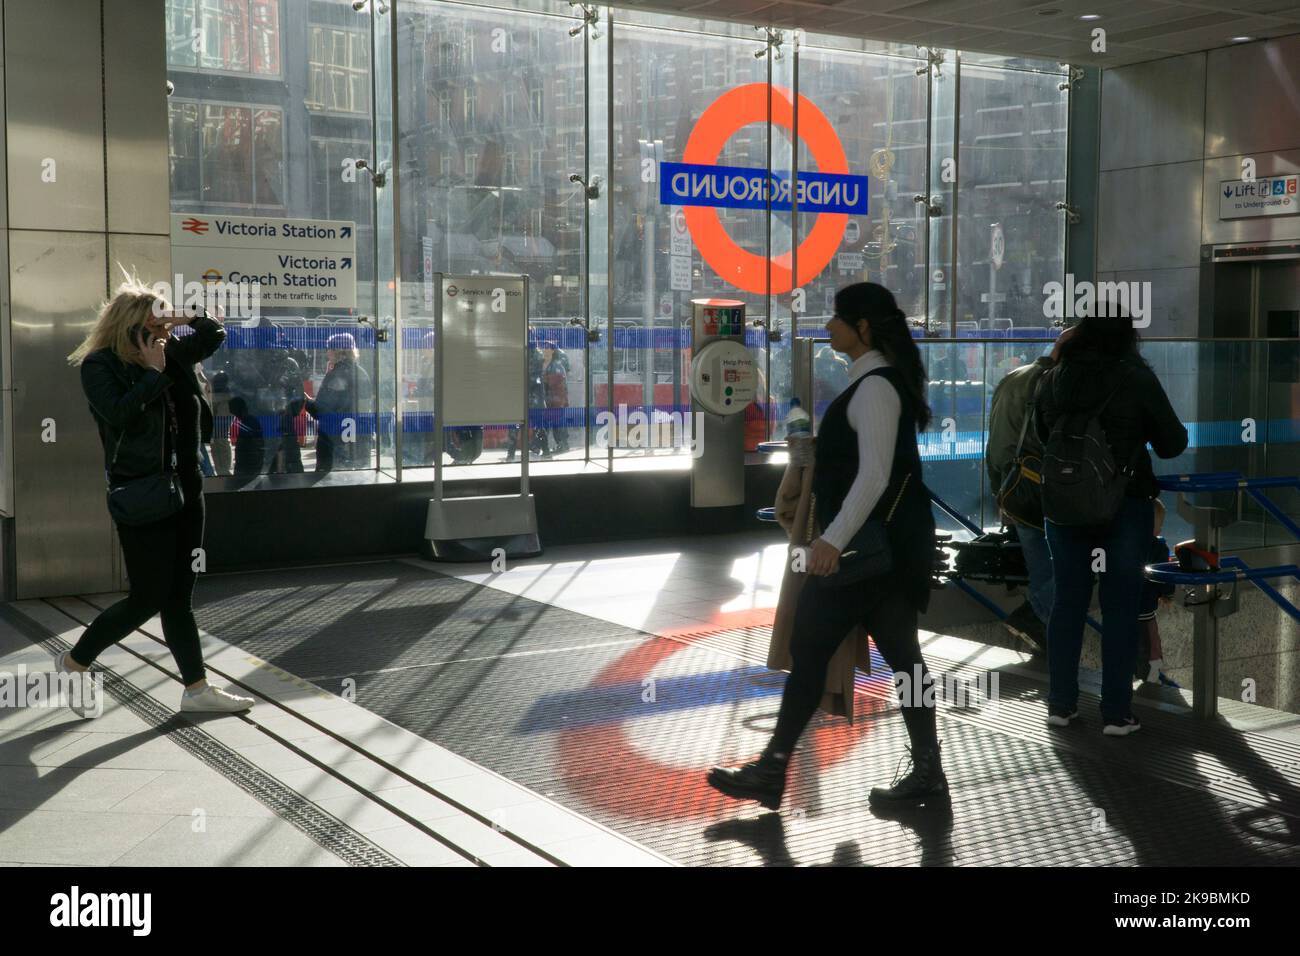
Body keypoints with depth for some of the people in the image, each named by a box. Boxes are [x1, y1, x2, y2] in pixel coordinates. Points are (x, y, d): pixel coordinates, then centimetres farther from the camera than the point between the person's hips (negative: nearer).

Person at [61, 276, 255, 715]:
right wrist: (153, 372, -16)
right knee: (148, 597, -3)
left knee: (179, 596, 10)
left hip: (185, 487, 7)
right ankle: (74, 662, 18)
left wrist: (186, 317, 3)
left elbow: (215, 335, 19)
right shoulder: (99, 364, -8)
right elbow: (118, 412, -24)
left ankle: (196, 687, 14)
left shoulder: (170, 354, 9)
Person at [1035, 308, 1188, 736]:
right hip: (1124, 506, -3)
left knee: (1067, 602, 12)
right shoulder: (1136, 378, -10)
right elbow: (1173, 443, -4)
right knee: (1120, 608, 4)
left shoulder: (1052, 380, 2)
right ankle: (1116, 713, 7)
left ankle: (1061, 703, 17)